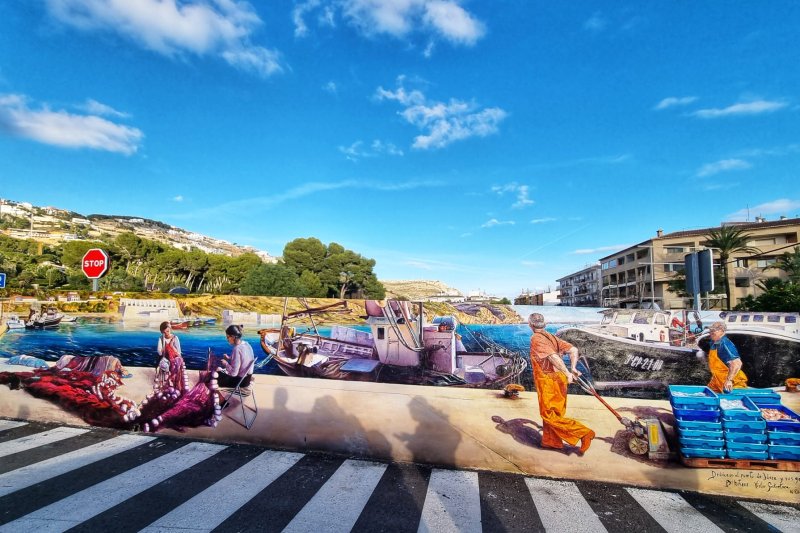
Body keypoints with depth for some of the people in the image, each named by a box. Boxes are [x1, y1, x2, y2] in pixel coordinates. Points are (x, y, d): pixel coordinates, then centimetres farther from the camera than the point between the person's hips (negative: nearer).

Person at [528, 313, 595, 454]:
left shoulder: (535, 339, -13)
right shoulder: (552, 337, 11)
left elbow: (553, 356, -24)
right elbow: (573, 350, 5)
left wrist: (567, 373, -22)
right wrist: (573, 368, 1)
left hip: (548, 381, -9)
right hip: (558, 379, 9)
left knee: (549, 415, -1)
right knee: (550, 411, 20)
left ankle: (583, 433, -6)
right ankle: (551, 441, 30)